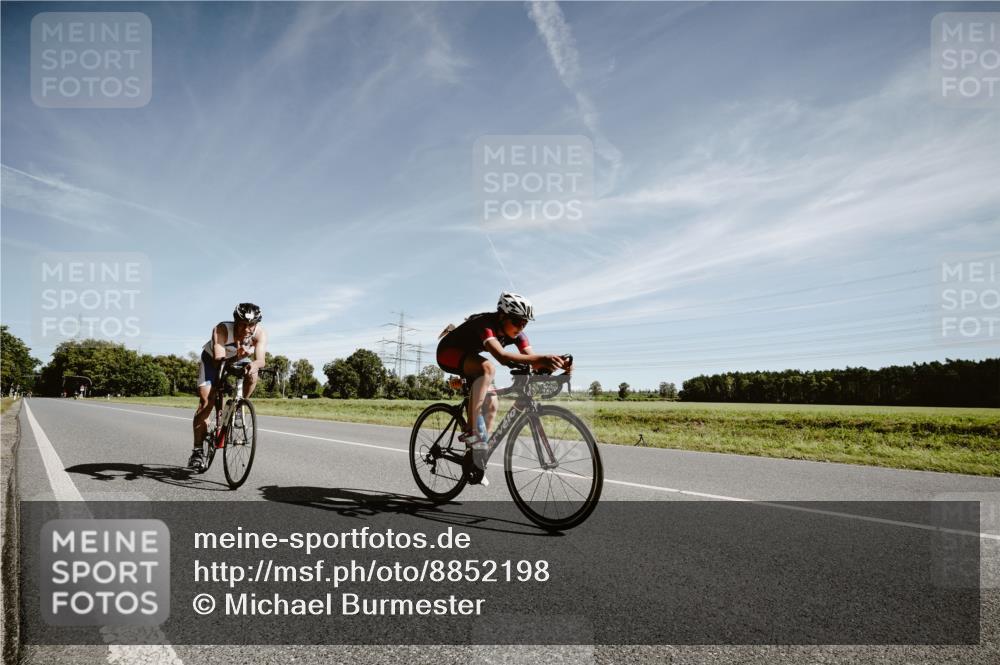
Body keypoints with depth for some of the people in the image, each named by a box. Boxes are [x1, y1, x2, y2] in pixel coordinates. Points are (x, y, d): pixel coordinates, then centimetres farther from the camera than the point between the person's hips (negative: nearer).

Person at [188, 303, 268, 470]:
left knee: (251, 375, -30)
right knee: (206, 401, -14)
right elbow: (218, 361, -45)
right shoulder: (221, 330, -37)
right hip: (213, 359, -2)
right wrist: (237, 357, -64)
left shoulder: (260, 333, -31)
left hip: (239, 361, 2)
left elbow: (260, 359, -43)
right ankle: (197, 450, -8)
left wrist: (254, 365, -66)